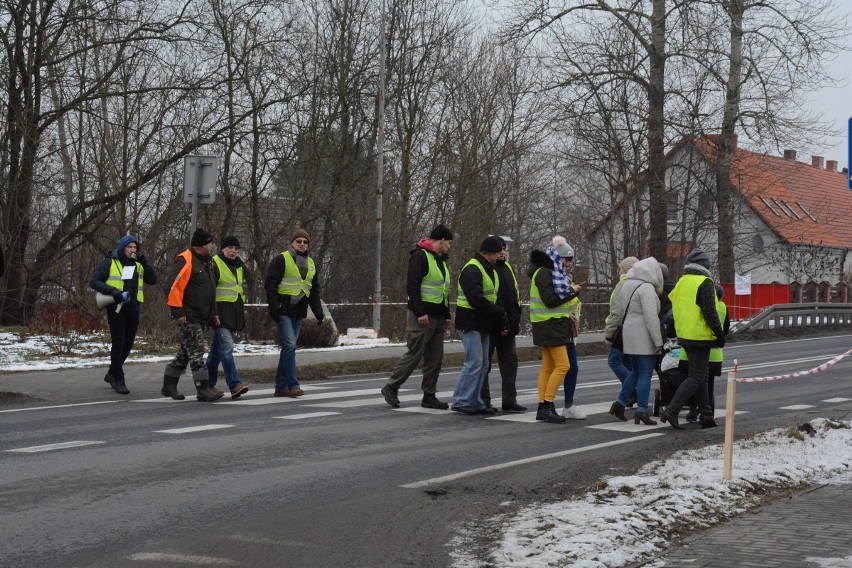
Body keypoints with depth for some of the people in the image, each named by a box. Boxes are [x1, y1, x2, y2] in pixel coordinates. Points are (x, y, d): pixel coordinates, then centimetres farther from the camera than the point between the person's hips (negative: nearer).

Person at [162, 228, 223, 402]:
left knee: (186, 353, 14)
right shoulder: (185, 260, -14)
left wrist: (213, 313, 22)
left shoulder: (205, 262, 17)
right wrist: (178, 312, -21)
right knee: (196, 353, -10)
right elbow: (173, 286, -19)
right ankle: (203, 390, -9)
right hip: (188, 317, -10)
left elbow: (209, 290, 25)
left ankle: (169, 386, 23)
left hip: (201, 317, 10)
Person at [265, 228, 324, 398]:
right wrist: (274, 307, -17)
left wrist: (318, 311, 13)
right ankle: (292, 385, -14)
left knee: (289, 348, 9)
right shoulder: (281, 260, -4)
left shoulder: (311, 264, 16)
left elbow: (314, 290, 22)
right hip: (283, 311, -7)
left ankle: (281, 387, 13)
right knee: (290, 345, -14)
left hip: (298, 312, 7)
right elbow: (270, 284, -9)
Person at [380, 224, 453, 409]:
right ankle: (391, 387, 5)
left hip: (438, 317, 9)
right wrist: (420, 312, -23)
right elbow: (412, 286, -17)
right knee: (415, 354, -7)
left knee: (435, 358, 7)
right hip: (422, 317, -9)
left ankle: (429, 396, 12)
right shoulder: (420, 256, -9)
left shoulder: (440, 260, 21)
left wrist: (446, 315, 20)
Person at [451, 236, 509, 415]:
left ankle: (475, 403, 15)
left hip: (483, 325, 10)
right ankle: (460, 401, -8)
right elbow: (476, 299, -24)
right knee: (474, 362, -12)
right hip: (470, 324, -10)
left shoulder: (490, 271, 18)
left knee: (482, 364, 10)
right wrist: (499, 313, -16)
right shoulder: (472, 270, -15)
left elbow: (495, 298, 20)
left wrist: (502, 323, 8)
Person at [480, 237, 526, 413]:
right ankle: (483, 401, 6)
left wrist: (516, 318, 18)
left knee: (510, 362, 9)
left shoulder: (508, 268, 17)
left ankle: (509, 400, 14)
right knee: (484, 363, 0)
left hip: (508, 325, 8)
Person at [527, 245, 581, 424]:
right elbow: (550, 300, -22)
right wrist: (570, 291, -15)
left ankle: (543, 408, 12)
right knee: (562, 365, -12)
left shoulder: (547, 272, 17)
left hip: (552, 325, 11)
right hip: (550, 325, -11)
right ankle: (547, 406, -11)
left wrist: (569, 289, 2)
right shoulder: (544, 273, -15)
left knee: (548, 367, 10)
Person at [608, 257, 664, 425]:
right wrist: (658, 340, -18)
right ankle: (641, 411, -4)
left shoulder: (627, 285, 13)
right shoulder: (646, 288, -14)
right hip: (643, 336, -9)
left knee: (635, 372, 18)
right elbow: (651, 317, -20)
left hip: (629, 334, 9)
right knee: (645, 375, -4)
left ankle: (619, 404, 17)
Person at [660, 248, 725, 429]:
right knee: (696, 377, -6)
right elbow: (709, 312, -18)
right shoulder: (704, 283, -12)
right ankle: (671, 411, -16)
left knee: (700, 377, 16)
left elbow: (673, 308, 17)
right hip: (700, 337, -9)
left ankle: (706, 416, 20)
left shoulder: (681, 282, 13)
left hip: (684, 336, 9)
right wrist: (720, 334, -12)